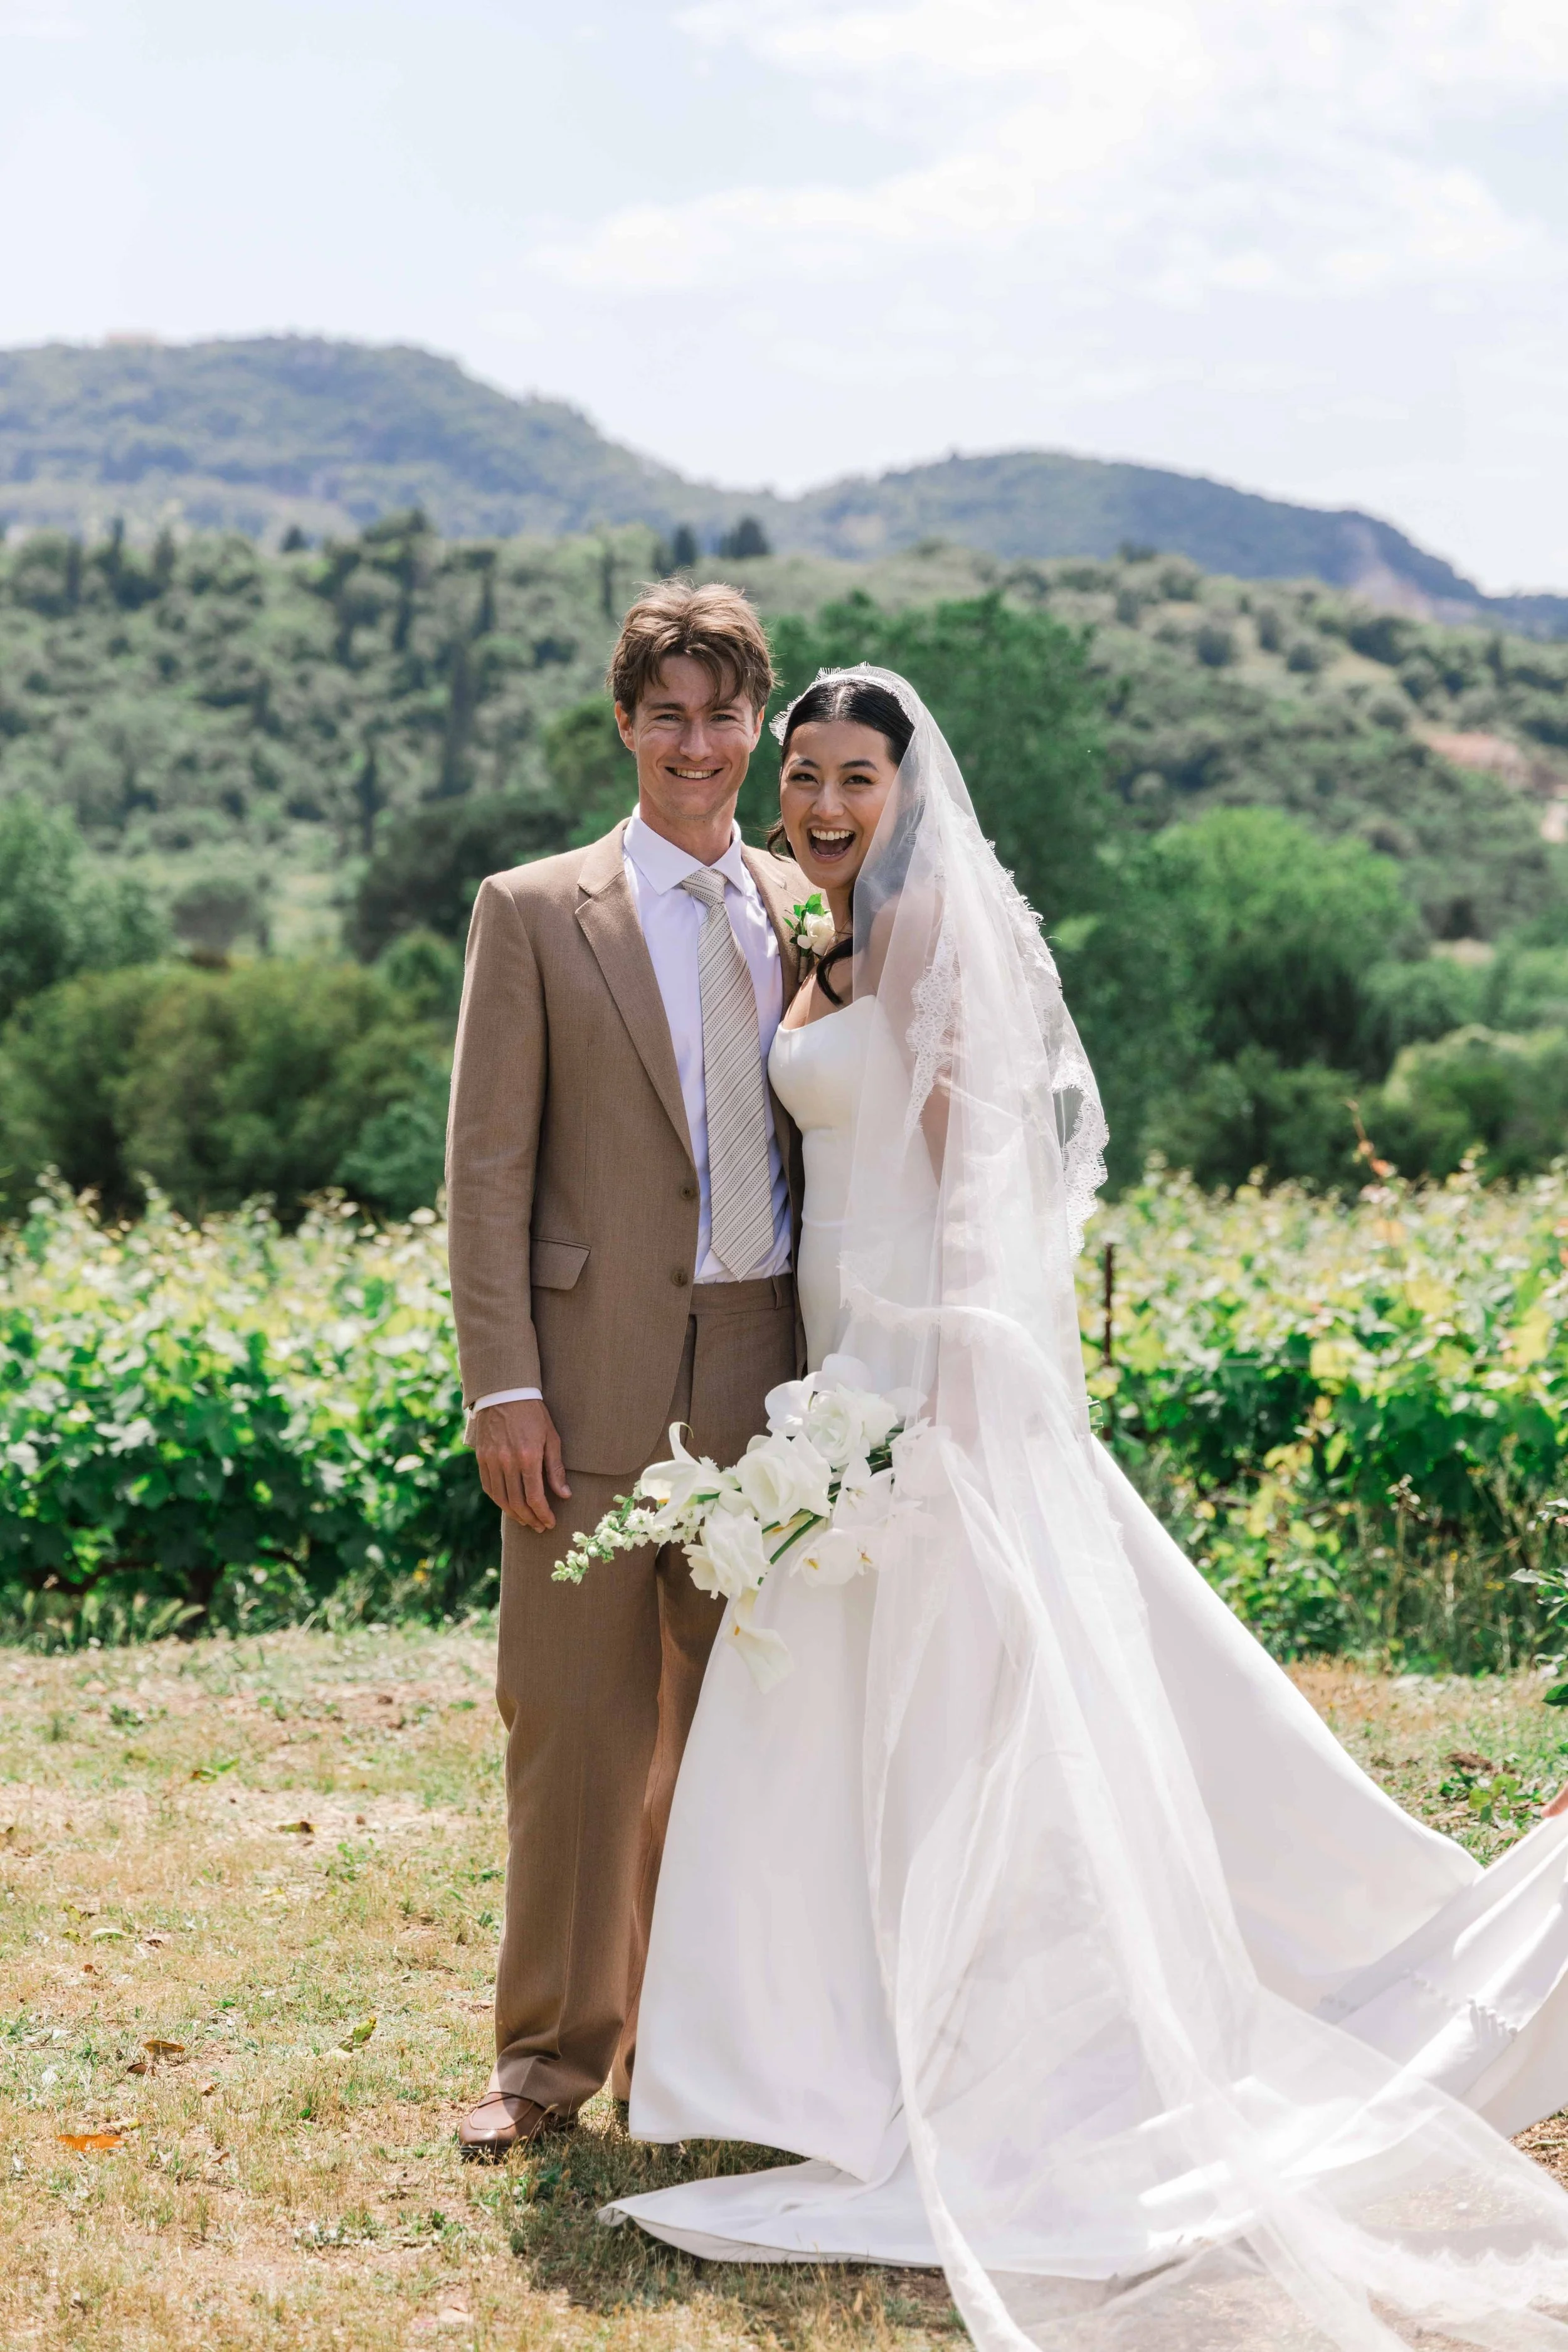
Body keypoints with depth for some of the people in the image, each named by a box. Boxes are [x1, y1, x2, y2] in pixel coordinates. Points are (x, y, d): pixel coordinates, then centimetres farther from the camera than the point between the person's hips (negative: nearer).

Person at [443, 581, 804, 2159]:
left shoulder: (807, 915, 11)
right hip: (598, 1384, -3)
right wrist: (504, 1388, -9)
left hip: (766, 1379, 3)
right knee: (578, 1725, 2)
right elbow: (487, 1168, -2)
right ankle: (553, 2047, 17)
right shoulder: (534, 912, 1)